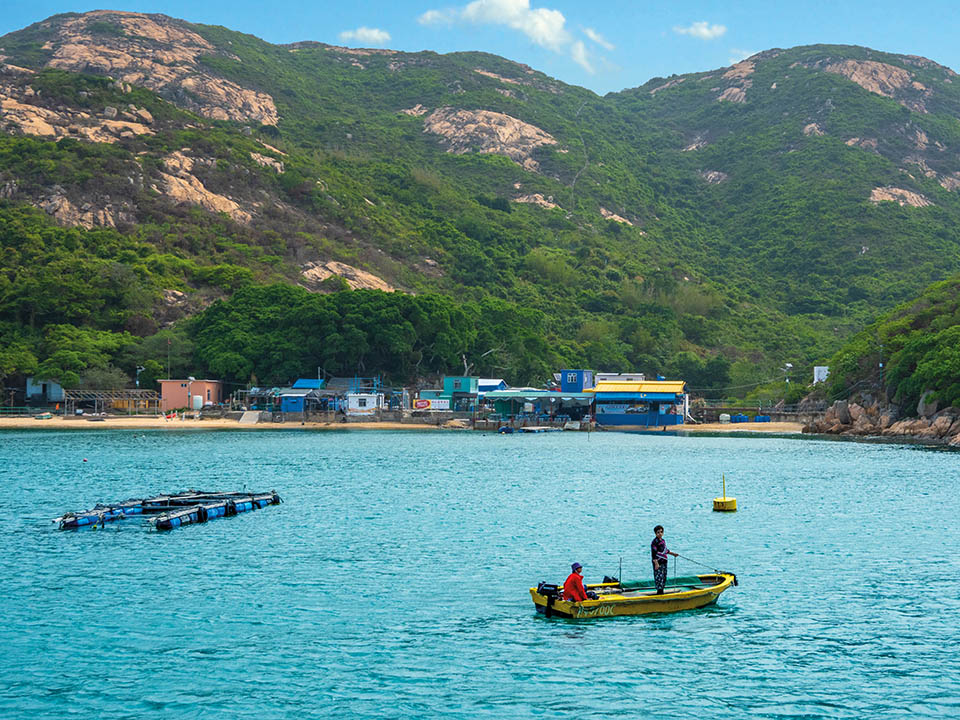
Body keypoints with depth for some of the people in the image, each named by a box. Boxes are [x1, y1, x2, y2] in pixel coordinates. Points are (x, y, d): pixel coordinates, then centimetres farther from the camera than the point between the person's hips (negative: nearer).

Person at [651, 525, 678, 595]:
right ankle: (659, 591, -8)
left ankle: (661, 591, 20)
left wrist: (673, 554, 36)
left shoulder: (662, 540, 13)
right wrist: (656, 563, -25)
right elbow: (653, 553, -19)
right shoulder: (655, 542, -15)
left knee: (664, 577, 12)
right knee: (659, 577, -10)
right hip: (658, 563, -9)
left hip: (664, 562, 9)